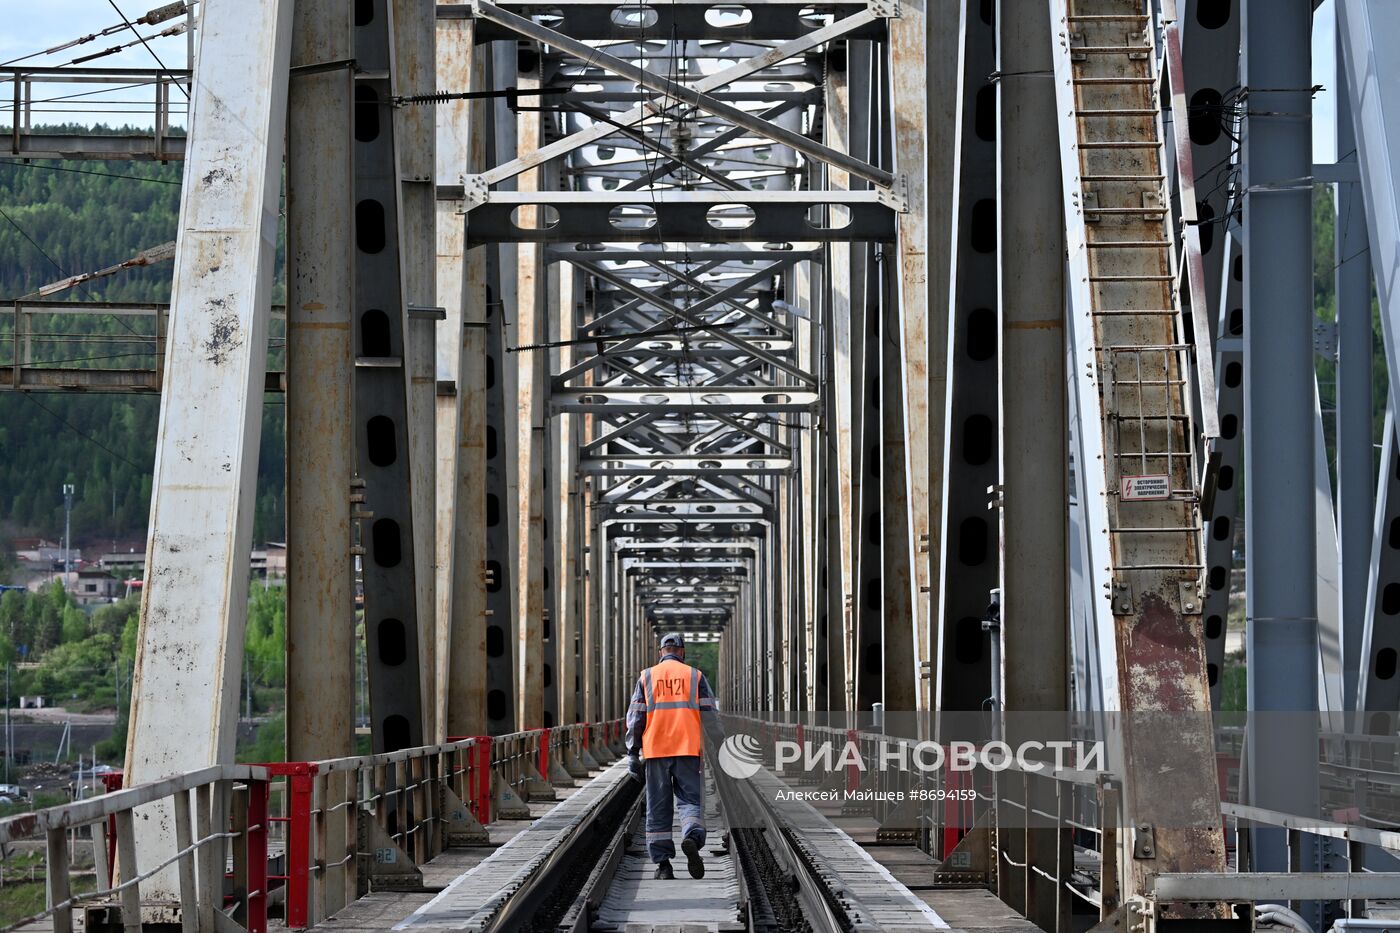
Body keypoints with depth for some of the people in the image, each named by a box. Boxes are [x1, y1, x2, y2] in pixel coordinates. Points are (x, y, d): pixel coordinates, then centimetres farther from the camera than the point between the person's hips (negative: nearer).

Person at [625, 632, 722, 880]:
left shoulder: (647, 677, 9)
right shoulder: (695, 676, 8)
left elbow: (635, 717, 4)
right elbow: (710, 715, 3)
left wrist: (633, 754, 6)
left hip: (655, 750, 1)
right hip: (688, 749, -1)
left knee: (658, 807, 6)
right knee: (690, 800, 3)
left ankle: (662, 863, 4)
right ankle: (692, 838, -27)